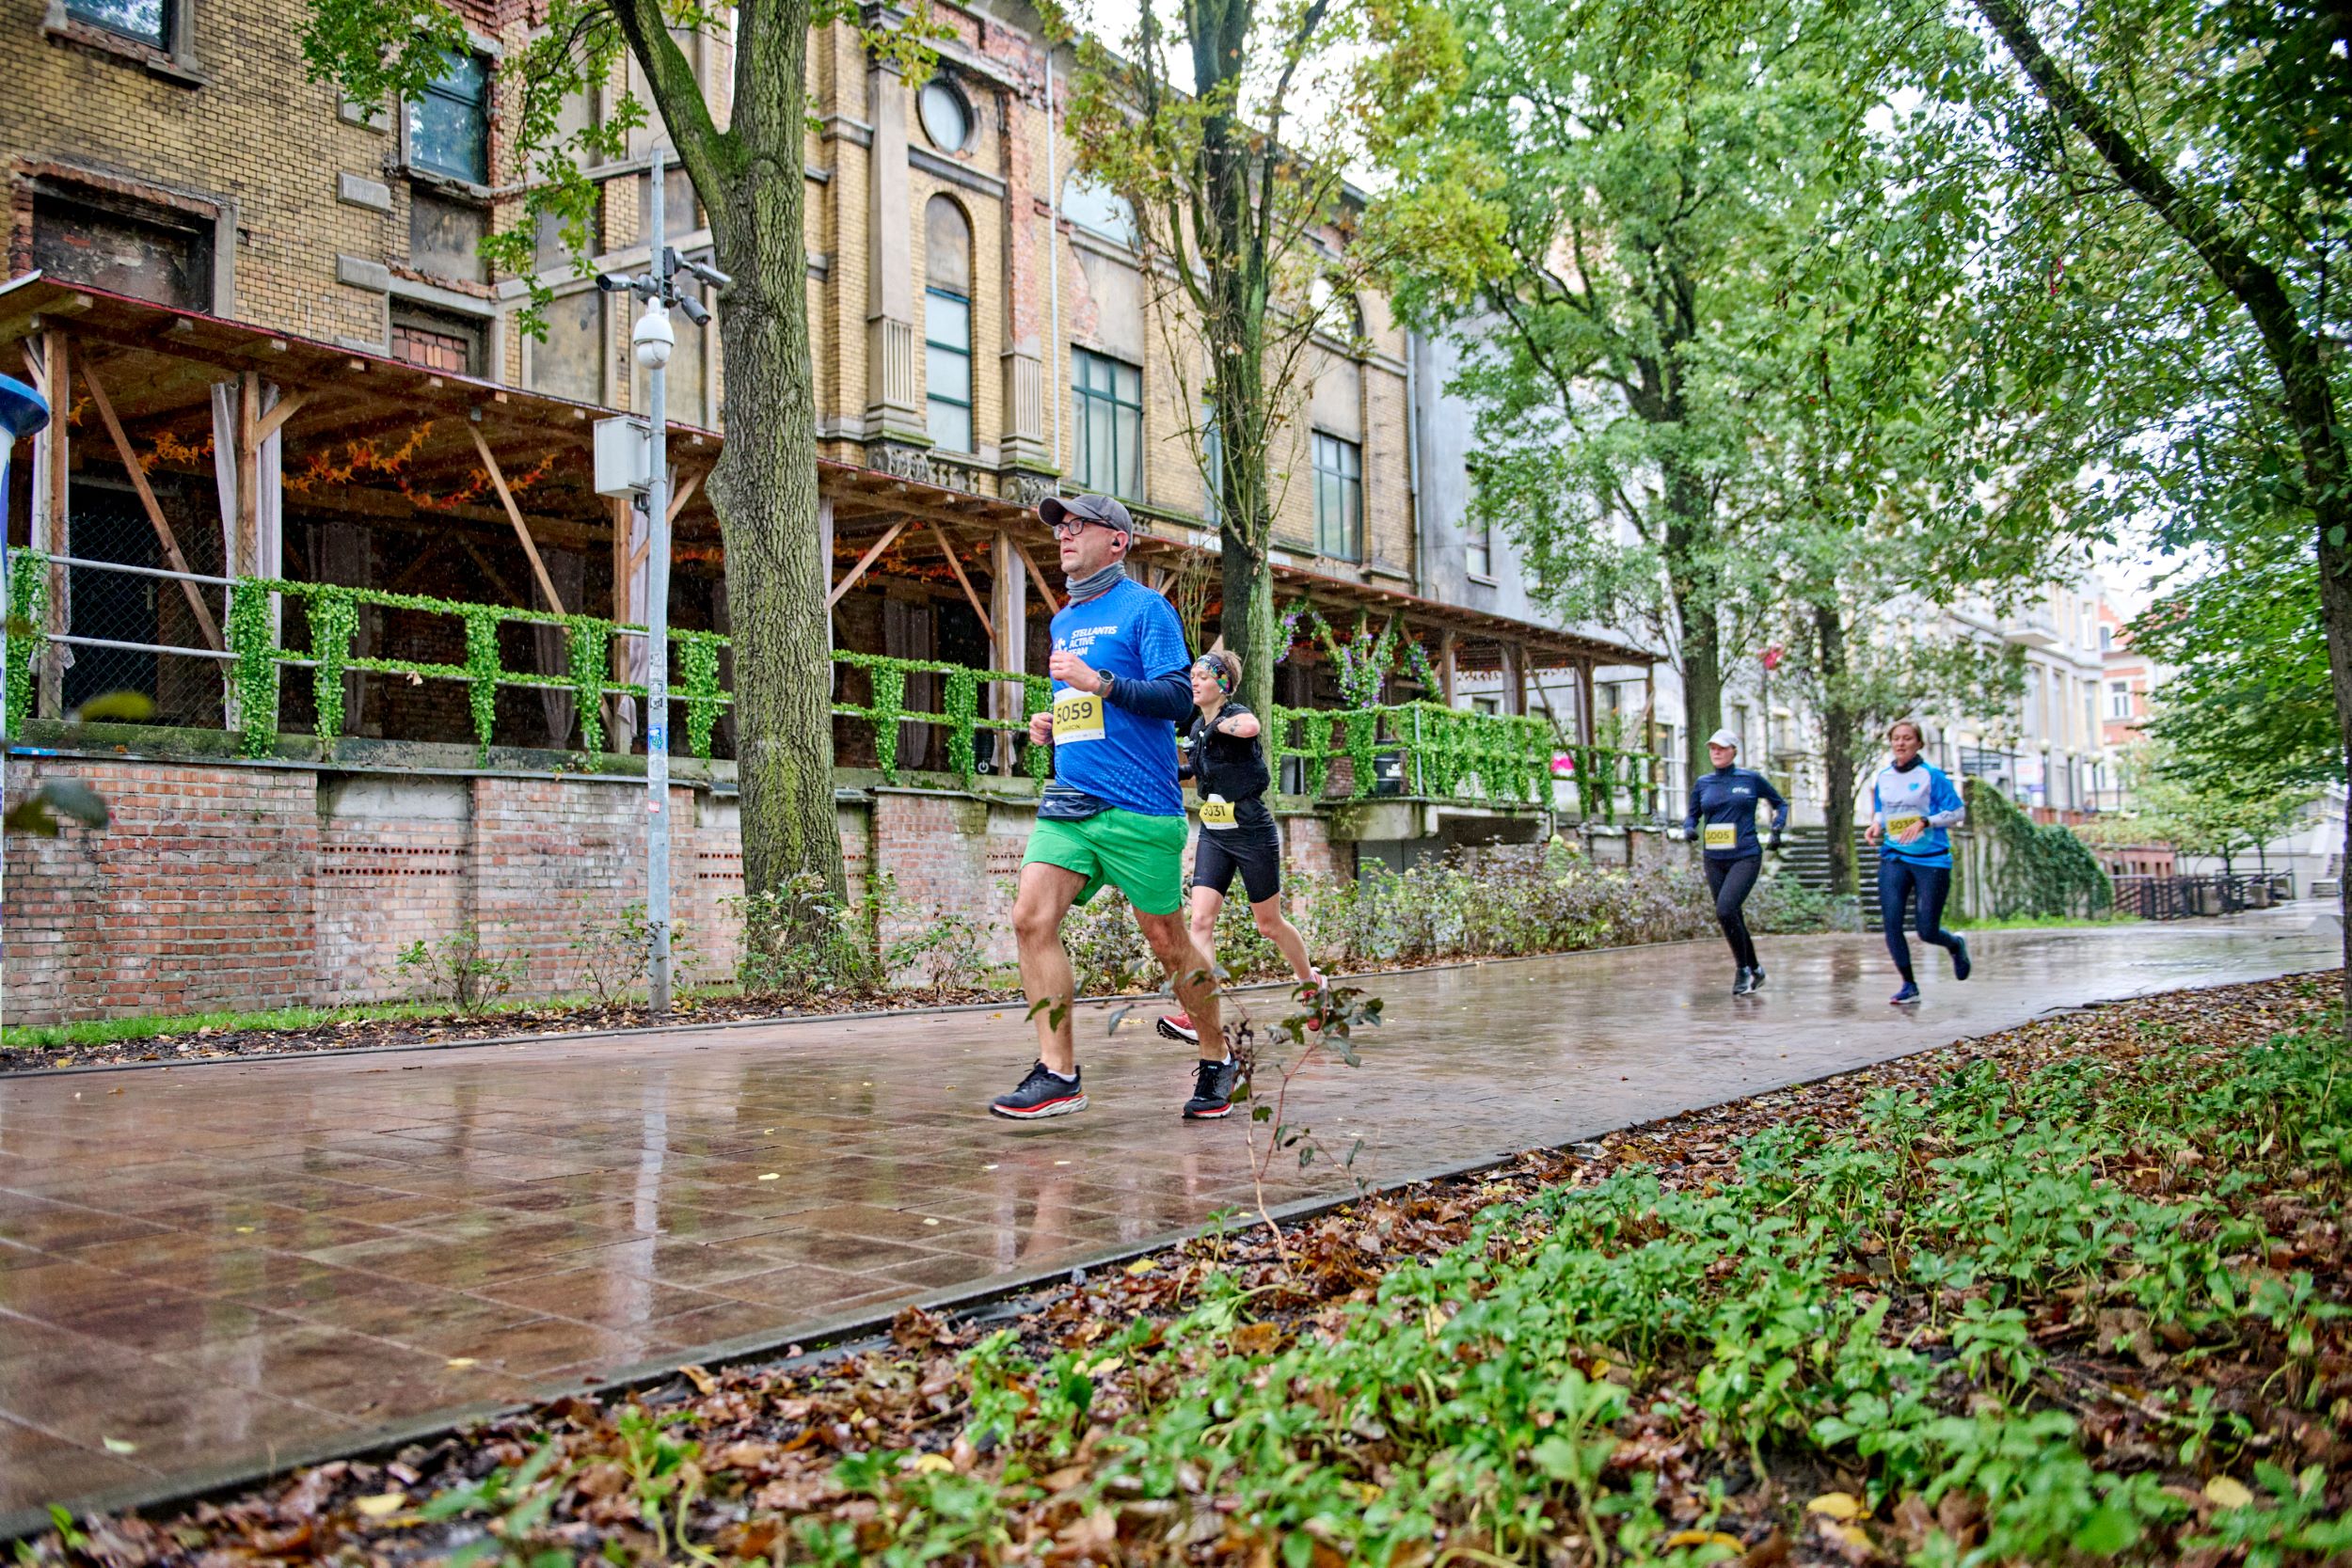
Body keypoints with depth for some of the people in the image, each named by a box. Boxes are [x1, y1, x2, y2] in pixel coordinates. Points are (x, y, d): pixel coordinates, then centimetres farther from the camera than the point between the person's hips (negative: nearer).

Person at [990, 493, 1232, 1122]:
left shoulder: (1145, 608, -2)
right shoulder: (1062, 622, 20)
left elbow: (1178, 698, -13)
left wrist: (1097, 682, -21)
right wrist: (1049, 724, 12)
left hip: (1138, 809, -6)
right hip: (1068, 804, 7)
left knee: (1167, 941, 2)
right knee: (1031, 917, -12)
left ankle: (1217, 1059, 23)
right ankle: (1059, 1074, -8)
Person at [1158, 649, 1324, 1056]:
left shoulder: (1236, 713, -14)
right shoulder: (1198, 727, 9)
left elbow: (1250, 727, -41)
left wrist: (1215, 723, -24)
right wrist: (1180, 771, 13)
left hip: (1252, 834, -6)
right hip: (1213, 836, 6)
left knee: (1269, 924, 9)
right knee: (1201, 921, -11)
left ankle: (1311, 981, 36)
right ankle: (1197, 1016, -16)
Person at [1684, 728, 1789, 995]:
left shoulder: (1751, 779, 0)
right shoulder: (1703, 784, 8)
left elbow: (1780, 803, 13)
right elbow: (1692, 814, 17)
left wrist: (1777, 828, -1)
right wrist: (1689, 828, -4)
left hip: (1746, 858, -5)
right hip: (1714, 860, 5)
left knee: (1724, 910, -21)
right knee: (1732, 918, 10)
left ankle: (1743, 970, -5)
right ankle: (1755, 969, 29)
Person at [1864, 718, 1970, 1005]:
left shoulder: (1932, 776, -6)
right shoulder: (1882, 778, 9)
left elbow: (1957, 810, -6)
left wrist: (1924, 822, -20)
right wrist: (1876, 826, 1)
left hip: (1931, 860, -4)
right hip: (1894, 858, 4)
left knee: (1927, 932, -2)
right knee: (1891, 924, -9)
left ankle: (1956, 944, 35)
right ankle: (1909, 986, 5)